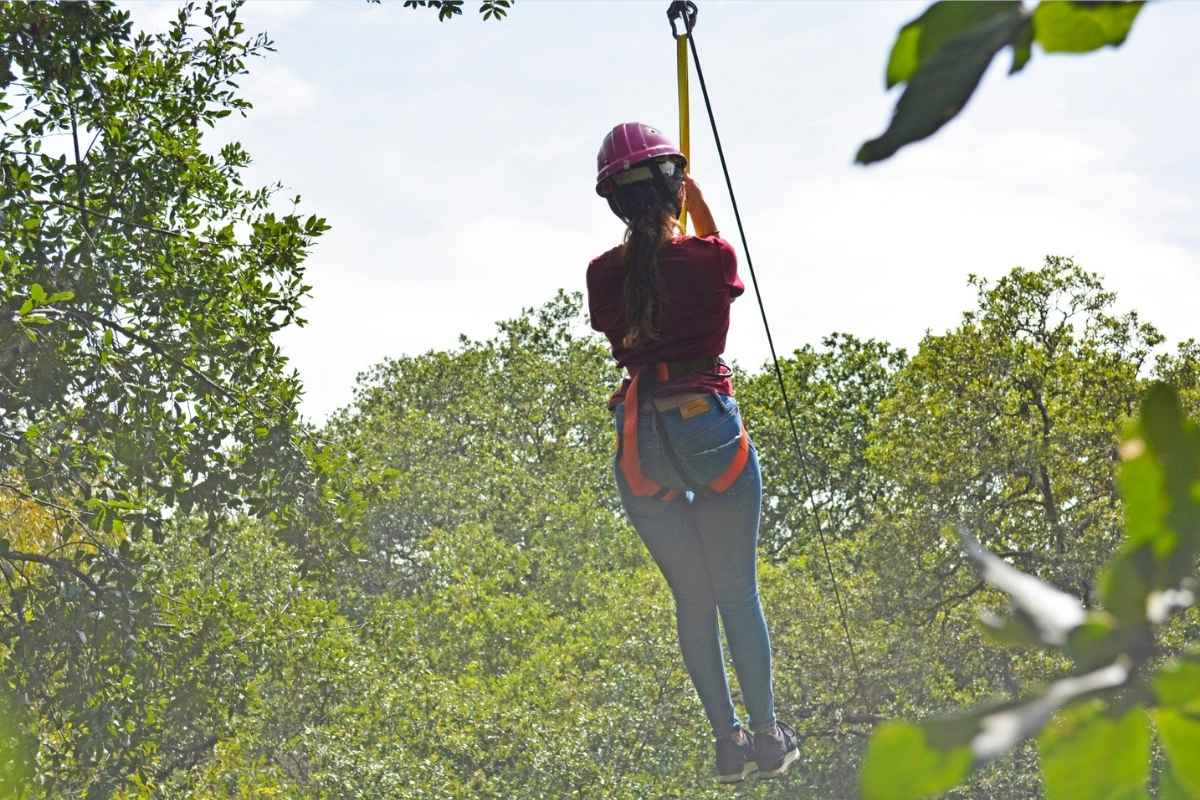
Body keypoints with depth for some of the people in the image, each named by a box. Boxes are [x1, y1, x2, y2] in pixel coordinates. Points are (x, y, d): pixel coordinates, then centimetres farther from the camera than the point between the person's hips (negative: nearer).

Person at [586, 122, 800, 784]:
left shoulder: (603, 274, -1)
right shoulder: (711, 257, -7)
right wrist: (694, 199, 32)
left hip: (640, 445, 2)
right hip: (710, 428, -2)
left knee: (691, 601, 12)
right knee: (738, 594, 10)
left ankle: (728, 741, 13)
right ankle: (767, 736, 14)